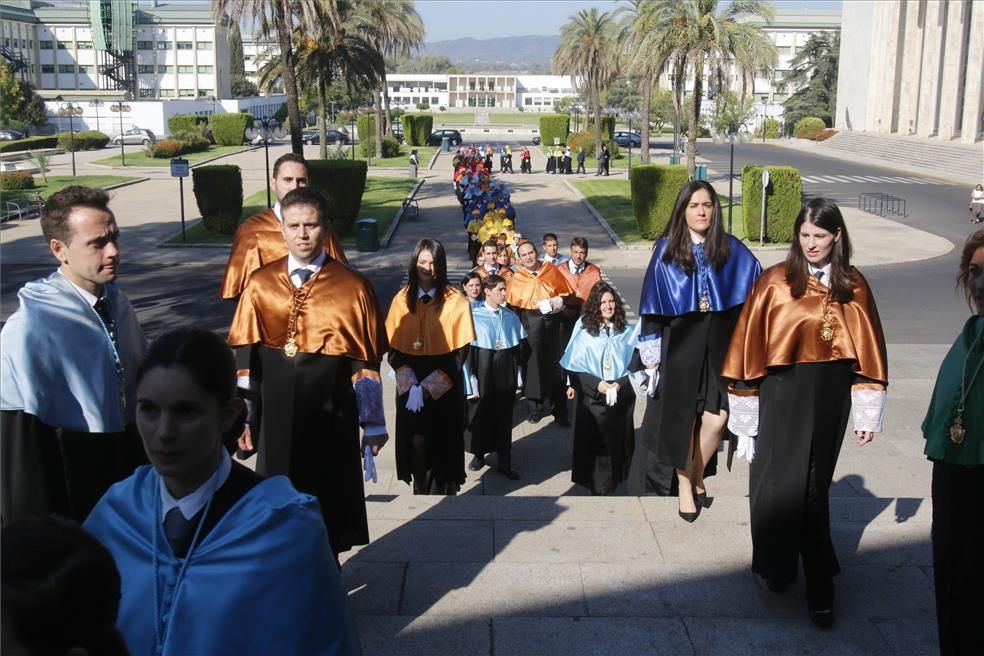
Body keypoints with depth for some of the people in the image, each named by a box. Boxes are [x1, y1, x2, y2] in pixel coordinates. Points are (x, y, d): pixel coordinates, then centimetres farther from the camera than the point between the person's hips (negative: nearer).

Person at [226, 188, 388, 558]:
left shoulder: (352, 288, -6)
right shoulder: (260, 285, -1)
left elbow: (365, 362, -4)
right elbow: (245, 360, 2)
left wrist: (373, 425, -2)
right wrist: (243, 418, 0)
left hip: (330, 419, -1)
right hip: (277, 416, 2)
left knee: (327, 507, 11)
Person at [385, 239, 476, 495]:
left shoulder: (456, 301, -7)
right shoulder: (402, 299, 3)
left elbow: (460, 352, -8)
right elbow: (393, 349, 2)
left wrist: (428, 387, -15)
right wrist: (410, 385, -12)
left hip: (444, 389, -2)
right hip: (410, 388, 3)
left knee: (442, 447, 3)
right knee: (416, 445, 6)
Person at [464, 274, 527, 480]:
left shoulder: (511, 317, 4)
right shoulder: (473, 316, -8)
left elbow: (519, 346, 9)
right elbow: (467, 349, -9)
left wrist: (515, 374, 3)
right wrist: (470, 380, -13)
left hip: (505, 373, 3)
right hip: (483, 370, -3)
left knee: (504, 416, 8)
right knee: (480, 414, 7)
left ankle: (503, 462, 16)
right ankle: (479, 454, 26)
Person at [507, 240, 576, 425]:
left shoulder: (551, 270, 5)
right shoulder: (517, 278, 3)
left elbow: (567, 292, 8)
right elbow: (512, 306, 4)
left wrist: (557, 302, -11)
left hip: (552, 322, 0)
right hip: (530, 325, 0)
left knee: (554, 365, 1)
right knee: (533, 365, 3)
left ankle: (559, 410, 8)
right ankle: (535, 408, 15)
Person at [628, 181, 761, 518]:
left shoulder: (730, 249, 3)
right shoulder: (667, 249, -1)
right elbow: (652, 305, 0)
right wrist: (651, 355, -2)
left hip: (718, 346, 1)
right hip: (679, 346, -1)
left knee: (716, 418, -4)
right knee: (681, 417, 5)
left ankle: (696, 477, 21)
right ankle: (683, 484, 22)